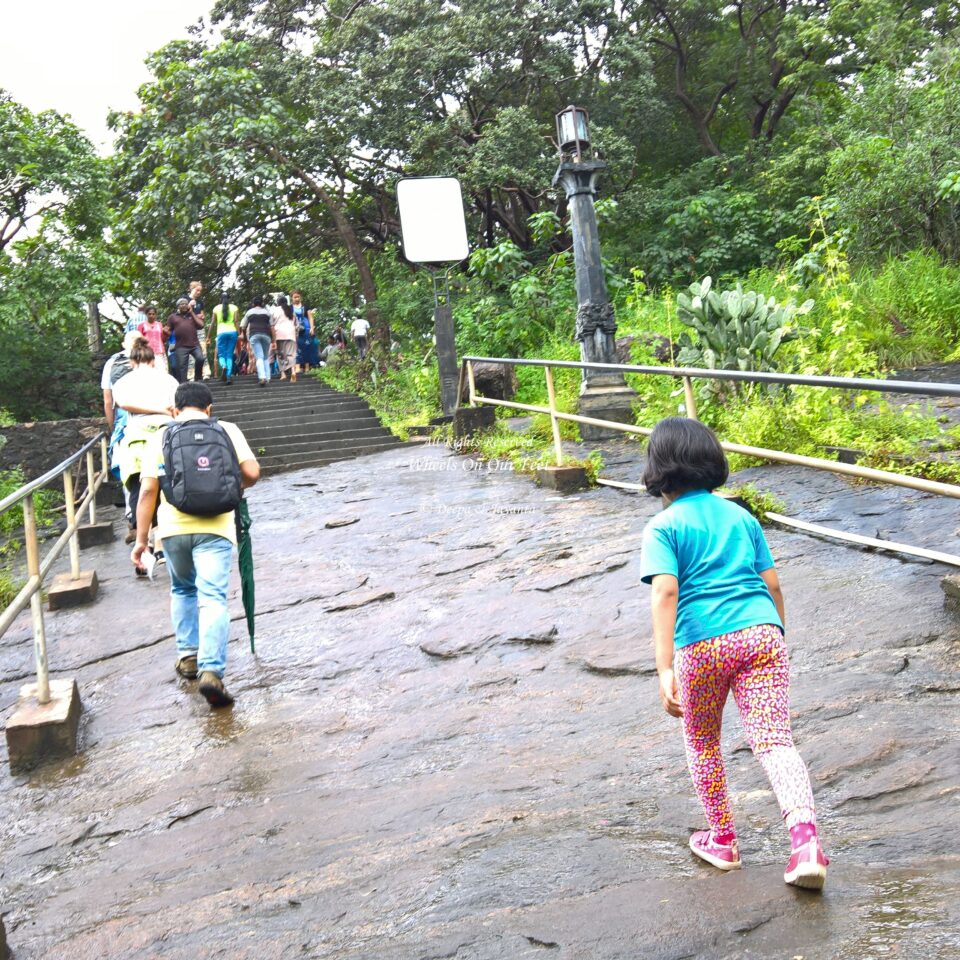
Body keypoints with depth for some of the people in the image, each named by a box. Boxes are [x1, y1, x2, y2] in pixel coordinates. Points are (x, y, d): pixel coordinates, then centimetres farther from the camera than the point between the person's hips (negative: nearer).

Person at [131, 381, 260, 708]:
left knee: (182, 590, 25)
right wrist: (235, 486, 21)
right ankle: (211, 670, -18)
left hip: (173, 527, 2)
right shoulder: (227, 430, 7)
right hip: (215, 526, -2)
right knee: (213, 598, -4)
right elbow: (251, 472, -2)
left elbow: (148, 489, 3)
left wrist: (141, 539, 7)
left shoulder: (161, 437, 9)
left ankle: (188, 656, 28)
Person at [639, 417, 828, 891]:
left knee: (702, 743, 20)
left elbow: (665, 591, -11)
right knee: (775, 740, -2)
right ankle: (804, 834, -25)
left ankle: (722, 840, 32)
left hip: (702, 644, -3)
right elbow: (772, 587, 17)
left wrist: (665, 669, -16)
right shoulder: (741, 516, 18)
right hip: (761, 632, 3)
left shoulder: (664, 526, 3)